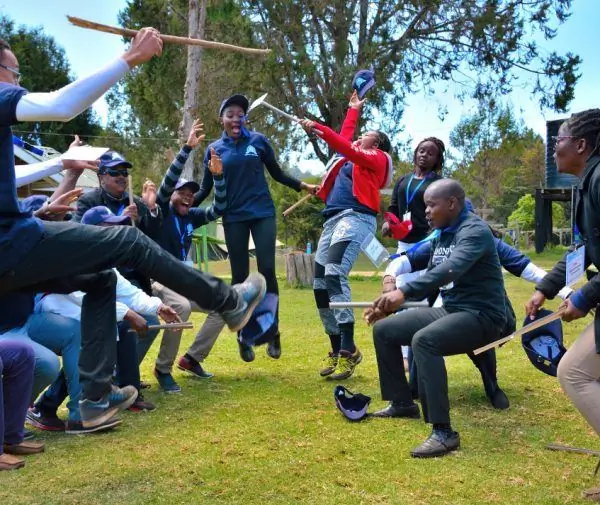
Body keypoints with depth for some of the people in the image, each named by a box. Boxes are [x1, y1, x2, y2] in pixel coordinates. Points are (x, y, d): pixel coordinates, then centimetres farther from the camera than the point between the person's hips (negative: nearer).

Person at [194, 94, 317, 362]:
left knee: (267, 271, -7)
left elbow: (277, 174, 10)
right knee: (239, 277, 4)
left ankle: (273, 333, 4)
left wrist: (304, 186, 1)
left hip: (263, 214, -1)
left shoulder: (258, 140, 2)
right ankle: (243, 338, 14)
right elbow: (206, 188, 6)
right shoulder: (214, 149, 4)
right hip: (234, 219, 1)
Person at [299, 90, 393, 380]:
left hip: (355, 218, -9)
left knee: (334, 275, -28)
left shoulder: (377, 159, 8)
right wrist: (354, 110, 57)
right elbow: (344, 139, 47)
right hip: (333, 220, 9)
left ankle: (349, 350, -29)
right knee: (320, 285, 0)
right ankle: (337, 350, 7)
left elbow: (349, 150, -9)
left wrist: (318, 129, -16)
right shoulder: (351, 157, 30)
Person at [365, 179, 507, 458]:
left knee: (423, 340, -36)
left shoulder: (474, 230, -17)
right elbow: (429, 277, 16)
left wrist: (404, 292, -44)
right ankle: (402, 403, 24)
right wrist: (390, 303, 5)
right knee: (383, 330, 9)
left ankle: (444, 433, -31)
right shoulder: (440, 236, 10)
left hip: (481, 315, -9)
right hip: (448, 309, 10)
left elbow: (451, 269, -35)